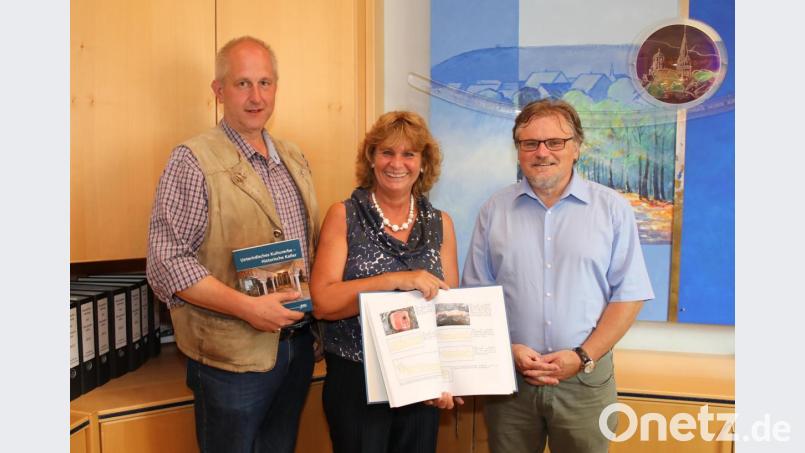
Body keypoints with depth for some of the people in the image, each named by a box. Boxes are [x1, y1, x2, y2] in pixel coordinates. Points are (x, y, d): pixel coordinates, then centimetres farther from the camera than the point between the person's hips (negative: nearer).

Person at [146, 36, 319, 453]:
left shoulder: (294, 158, 9)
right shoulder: (193, 161, -12)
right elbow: (165, 264, -17)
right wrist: (247, 307, -23)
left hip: (297, 345, 6)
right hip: (233, 356, -6)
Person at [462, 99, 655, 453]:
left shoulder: (612, 208, -1)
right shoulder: (494, 210, 3)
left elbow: (629, 293, -2)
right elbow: (476, 294, 4)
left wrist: (583, 357, -10)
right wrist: (506, 350, -8)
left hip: (585, 379, -1)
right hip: (508, 376, 1)